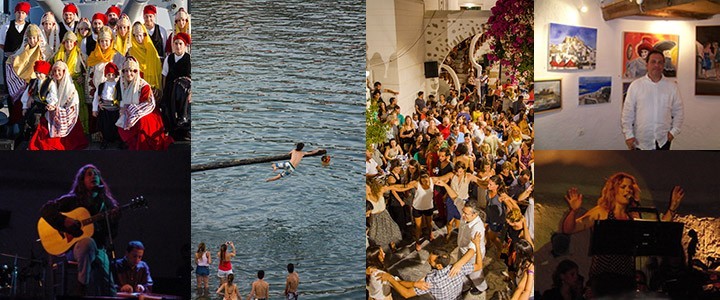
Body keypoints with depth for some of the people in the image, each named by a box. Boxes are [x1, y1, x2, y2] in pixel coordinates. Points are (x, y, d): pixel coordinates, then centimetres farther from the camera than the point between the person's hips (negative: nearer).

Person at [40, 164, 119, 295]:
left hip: (99, 249, 2)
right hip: (73, 247, -2)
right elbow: (45, 210, 0)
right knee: (88, 242, -39)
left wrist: (113, 220, -13)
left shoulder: (107, 204, 13)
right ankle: (82, 286, -28)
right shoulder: (72, 200, 8)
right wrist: (64, 221, -14)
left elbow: (112, 234, 8)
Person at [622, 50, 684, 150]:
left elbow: (678, 111, 9)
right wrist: (628, 134, -5)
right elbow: (628, 112, -1)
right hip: (641, 141, -2)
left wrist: (674, 131, -1)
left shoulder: (672, 86, 5)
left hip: (663, 140, 2)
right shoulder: (635, 85, -1)